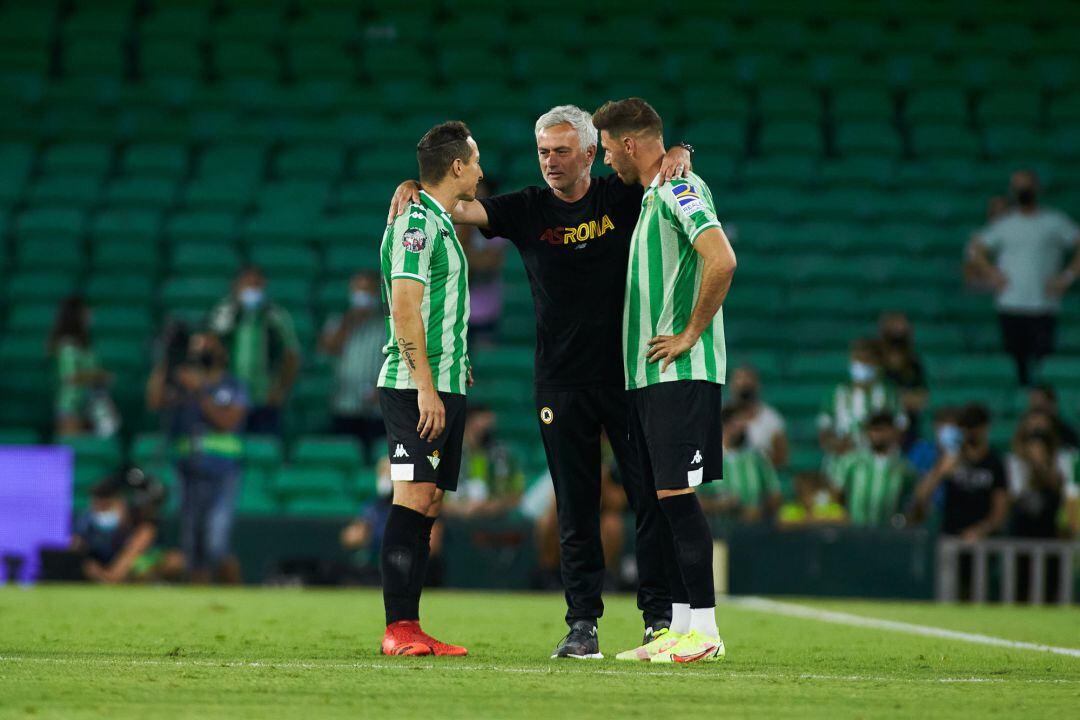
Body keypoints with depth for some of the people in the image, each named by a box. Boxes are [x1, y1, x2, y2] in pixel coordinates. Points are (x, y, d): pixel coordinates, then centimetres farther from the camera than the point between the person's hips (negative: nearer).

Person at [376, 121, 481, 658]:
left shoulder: (437, 222, 19)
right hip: (416, 389, -10)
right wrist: (425, 384, -21)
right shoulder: (415, 222, -11)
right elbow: (404, 308, -17)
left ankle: (411, 628, 8)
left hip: (443, 388, 10)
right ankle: (397, 630, -13)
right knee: (412, 498, -12)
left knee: (429, 503, 7)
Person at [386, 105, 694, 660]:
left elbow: (674, 161, 5)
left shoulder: (623, 198, 2)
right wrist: (412, 188, -21)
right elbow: (460, 208, -3)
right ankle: (583, 624, 6)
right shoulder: (527, 210, 4)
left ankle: (660, 616, 6)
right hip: (561, 382, 1)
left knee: (651, 498, -1)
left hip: (629, 376, -1)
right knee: (575, 509, 3)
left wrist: (678, 156, -19)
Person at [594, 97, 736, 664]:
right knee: (662, 500, 8)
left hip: (681, 373, -10)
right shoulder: (652, 195, 19)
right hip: (648, 376, 10)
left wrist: (690, 335, -18)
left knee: (676, 494, -11)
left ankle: (704, 631, -10)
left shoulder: (678, 188, -11)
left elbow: (722, 260, -24)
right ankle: (679, 628, 11)